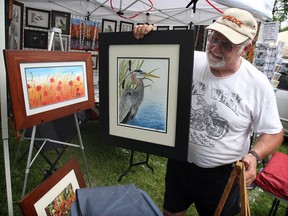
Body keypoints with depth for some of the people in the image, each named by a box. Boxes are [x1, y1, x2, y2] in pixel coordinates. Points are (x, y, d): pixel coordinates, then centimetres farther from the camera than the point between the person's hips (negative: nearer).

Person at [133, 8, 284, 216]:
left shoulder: (258, 84, -17)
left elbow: (274, 133, -7)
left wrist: (254, 155, -25)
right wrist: (146, 38, -20)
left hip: (222, 174, -2)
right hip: (180, 162, 2)